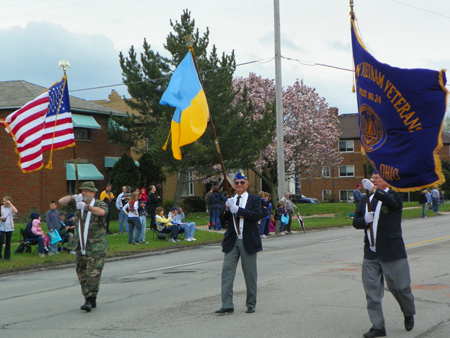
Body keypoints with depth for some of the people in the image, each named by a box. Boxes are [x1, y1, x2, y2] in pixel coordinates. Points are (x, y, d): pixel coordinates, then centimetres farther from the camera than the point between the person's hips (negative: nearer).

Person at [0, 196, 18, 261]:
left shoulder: (11, 208, 1)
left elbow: (16, 211, -20)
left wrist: (10, 204, -17)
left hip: (9, 227, 0)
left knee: (8, 242, 6)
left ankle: (7, 256, 15)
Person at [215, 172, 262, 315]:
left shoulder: (254, 199, 1)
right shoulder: (230, 200, 11)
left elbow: (257, 215, -16)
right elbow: (222, 219, 5)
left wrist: (238, 209, -22)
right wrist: (226, 208, -15)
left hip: (248, 242, -3)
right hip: (232, 241, 3)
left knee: (250, 274, 6)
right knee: (227, 271, -6)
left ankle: (251, 304, 18)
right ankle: (227, 305, -5)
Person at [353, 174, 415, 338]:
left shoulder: (394, 196, -3)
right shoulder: (365, 199, 14)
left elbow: (394, 202, -28)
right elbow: (356, 222, 13)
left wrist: (374, 189, -41)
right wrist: (365, 220, -11)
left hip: (391, 251, -5)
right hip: (371, 252, 5)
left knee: (400, 286, 4)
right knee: (372, 290, 3)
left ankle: (409, 314, 31)